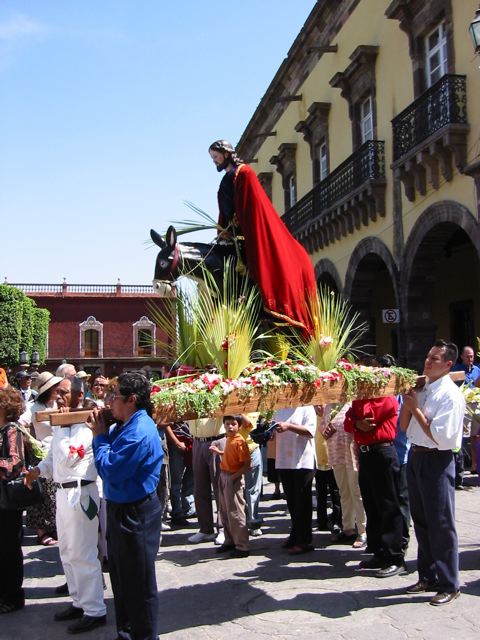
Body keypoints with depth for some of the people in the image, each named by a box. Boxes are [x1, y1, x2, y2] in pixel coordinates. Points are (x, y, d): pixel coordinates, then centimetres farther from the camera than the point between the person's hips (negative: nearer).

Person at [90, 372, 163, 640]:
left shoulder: (139, 432, -25)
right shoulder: (126, 426, 6)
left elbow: (110, 471, -27)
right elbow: (107, 465, 8)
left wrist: (100, 437, -13)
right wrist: (102, 433, -5)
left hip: (135, 514, -10)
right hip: (122, 509, 10)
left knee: (138, 581, 5)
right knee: (122, 576, 22)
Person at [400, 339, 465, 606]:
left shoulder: (451, 395, -14)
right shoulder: (421, 389, 7)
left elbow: (441, 437, -21)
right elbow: (404, 427, 12)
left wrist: (416, 408, -15)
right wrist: (407, 400, -3)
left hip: (436, 461, -8)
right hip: (415, 457, 8)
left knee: (441, 524, 1)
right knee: (421, 521, 17)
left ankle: (449, 584, 15)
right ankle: (427, 577, 31)